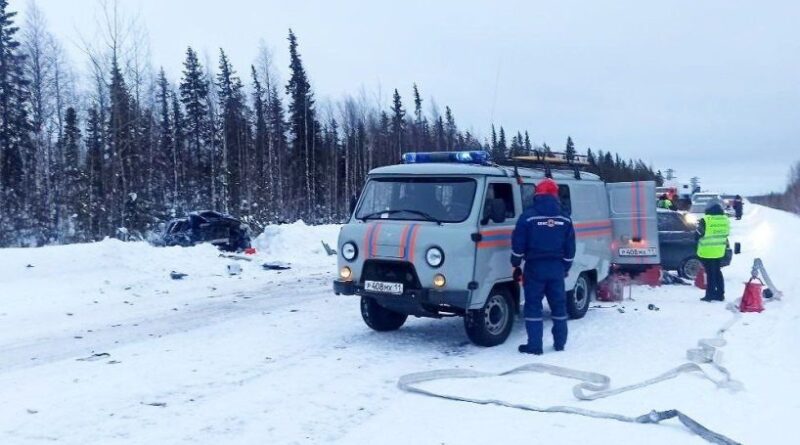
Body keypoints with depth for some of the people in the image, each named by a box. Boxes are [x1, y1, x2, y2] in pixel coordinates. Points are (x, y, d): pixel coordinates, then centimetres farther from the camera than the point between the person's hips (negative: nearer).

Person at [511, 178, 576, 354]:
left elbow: (518, 244, -6)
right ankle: (560, 343, 21)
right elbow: (570, 248, 9)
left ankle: (534, 345, 0)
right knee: (559, 304, 14)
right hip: (557, 268, 4)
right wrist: (565, 268, 20)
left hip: (535, 267, -4)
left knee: (533, 305, 1)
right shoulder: (564, 219, 5)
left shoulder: (528, 216, -7)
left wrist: (516, 264, 7)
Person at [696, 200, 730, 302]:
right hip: (719, 252, 6)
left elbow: (699, 235, -9)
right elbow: (725, 234, 14)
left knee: (710, 273, -1)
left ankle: (710, 295, 2)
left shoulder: (705, 221, -18)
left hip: (707, 252, -6)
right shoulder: (725, 219, 4)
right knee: (718, 272, 15)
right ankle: (720, 294, 18)